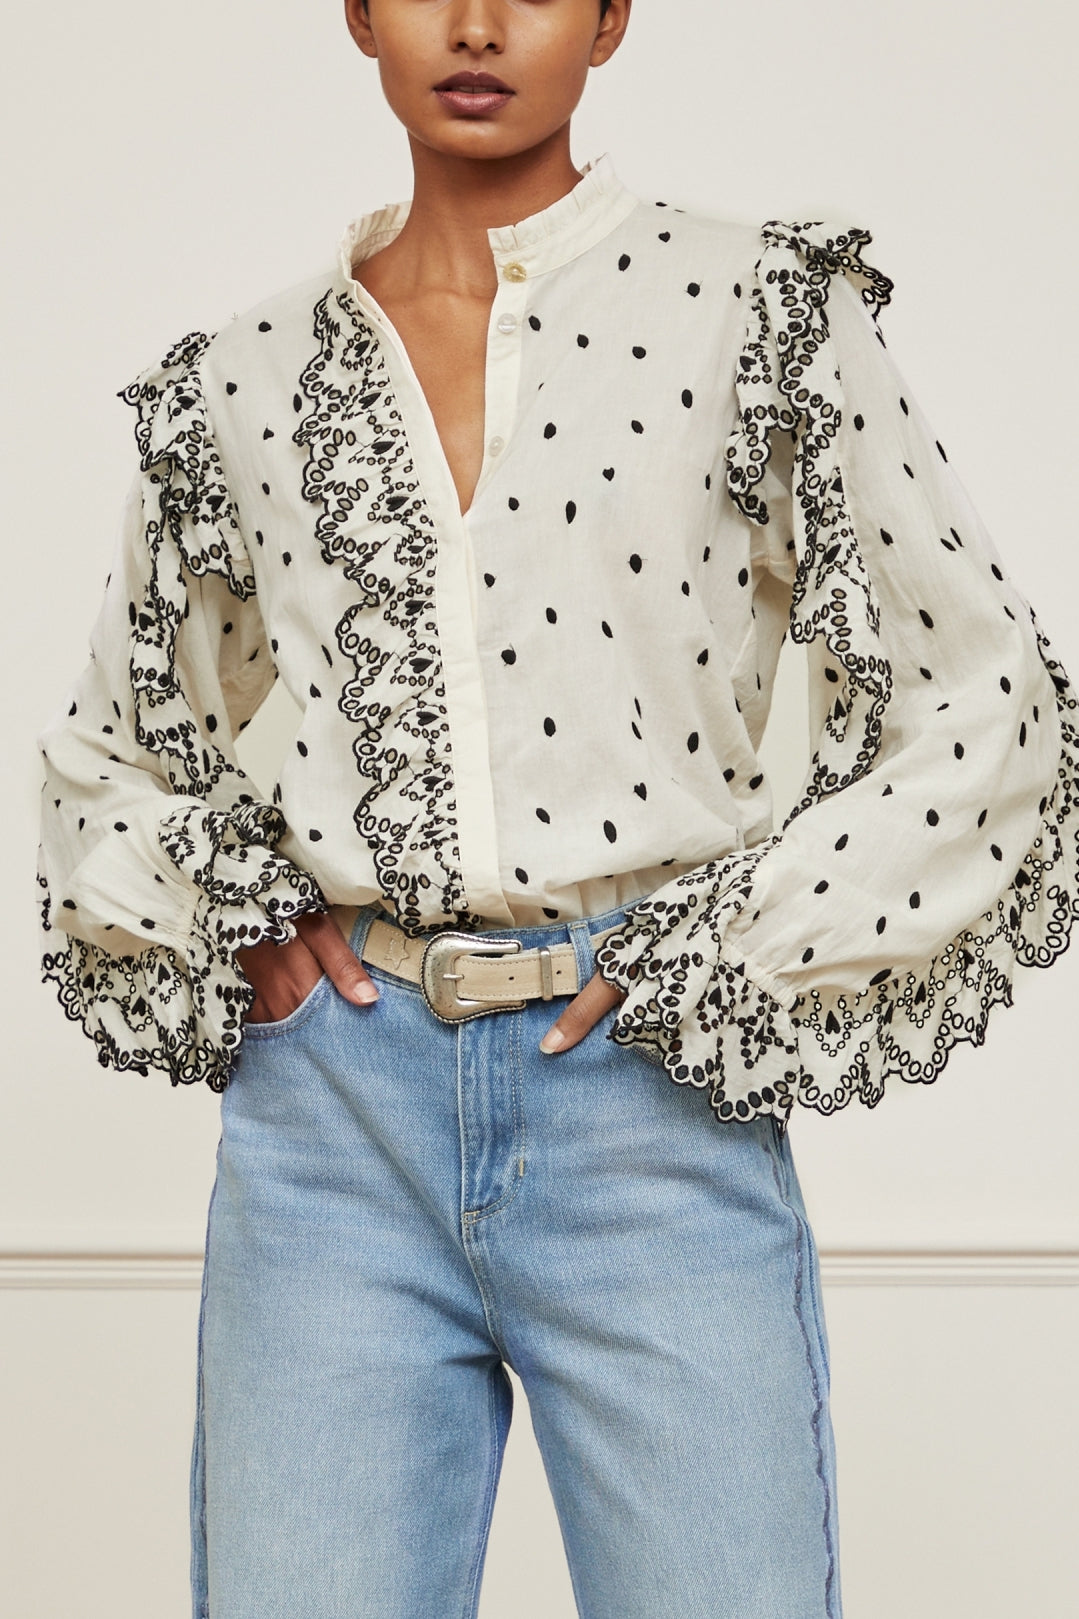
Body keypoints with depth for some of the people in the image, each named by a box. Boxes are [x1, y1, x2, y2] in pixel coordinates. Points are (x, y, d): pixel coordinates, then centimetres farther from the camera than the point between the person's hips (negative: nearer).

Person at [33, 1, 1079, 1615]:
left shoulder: (761, 315, 1)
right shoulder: (245, 382, 10)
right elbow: (113, 752, 24)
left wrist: (733, 961, -4)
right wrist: (228, 920, 6)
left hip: (655, 1106, -2)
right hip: (337, 1114, 2)